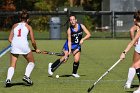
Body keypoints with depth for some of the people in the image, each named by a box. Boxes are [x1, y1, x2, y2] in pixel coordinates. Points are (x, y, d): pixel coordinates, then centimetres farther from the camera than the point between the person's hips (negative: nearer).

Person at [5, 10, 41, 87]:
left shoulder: (15, 26, 19)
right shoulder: (28, 27, 14)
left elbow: (10, 39, 13)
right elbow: (33, 41, 11)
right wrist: (36, 49, 26)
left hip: (14, 44, 2)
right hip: (24, 45, -2)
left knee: (12, 65, 5)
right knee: (31, 62, 20)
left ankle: (8, 79, -17)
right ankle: (26, 76, 2)